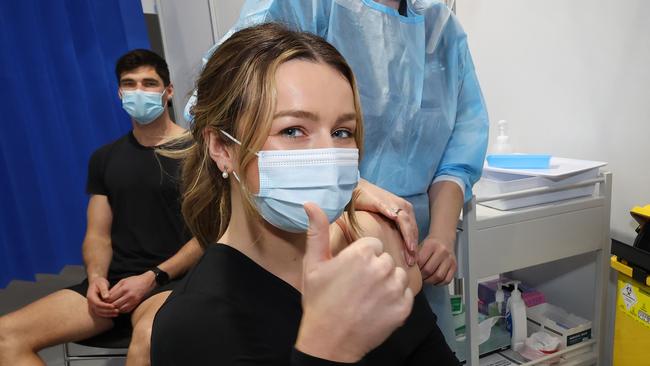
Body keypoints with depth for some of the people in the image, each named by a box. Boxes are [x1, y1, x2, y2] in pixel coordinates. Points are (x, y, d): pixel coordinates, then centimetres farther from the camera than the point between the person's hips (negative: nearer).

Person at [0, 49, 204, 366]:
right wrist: (96, 277, -6)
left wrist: (152, 277, -14)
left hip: (171, 279, -5)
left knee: (148, 340, -39)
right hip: (113, 281, 6)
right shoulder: (104, 158, 16)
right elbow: (98, 234, 15)